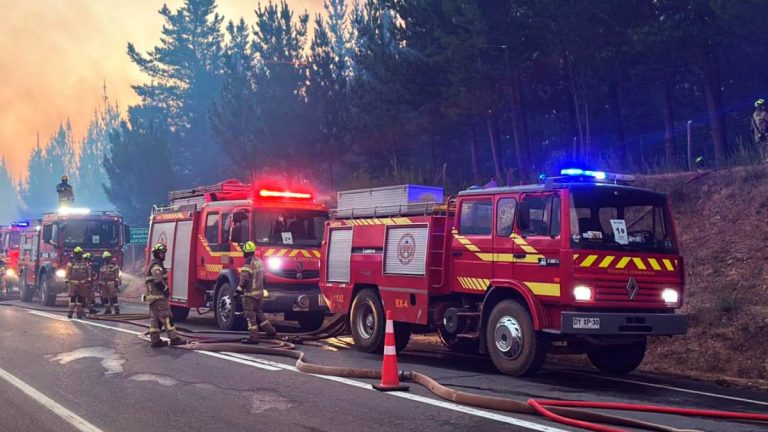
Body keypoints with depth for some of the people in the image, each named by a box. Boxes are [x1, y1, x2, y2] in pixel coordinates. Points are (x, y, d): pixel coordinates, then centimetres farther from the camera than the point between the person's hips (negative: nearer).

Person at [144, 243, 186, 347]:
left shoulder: (153, 265, 21)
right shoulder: (156, 266, -13)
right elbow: (158, 281, -23)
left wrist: (165, 289, 20)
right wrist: (166, 289, -12)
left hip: (152, 297, 11)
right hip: (158, 297, -11)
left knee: (155, 319, 9)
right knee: (167, 317, -12)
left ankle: (155, 340, 10)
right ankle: (174, 338, -16)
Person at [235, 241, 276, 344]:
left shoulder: (248, 264, -18)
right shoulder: (259, 262, 11)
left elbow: (244, 280, -22)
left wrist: (238, 291, -17)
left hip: (250, 293, -9)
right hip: (259, 292, 9)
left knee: (250, 315, -4)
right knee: (259, 313, 21)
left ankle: (253, 337, -5)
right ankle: (271, 330, 24)